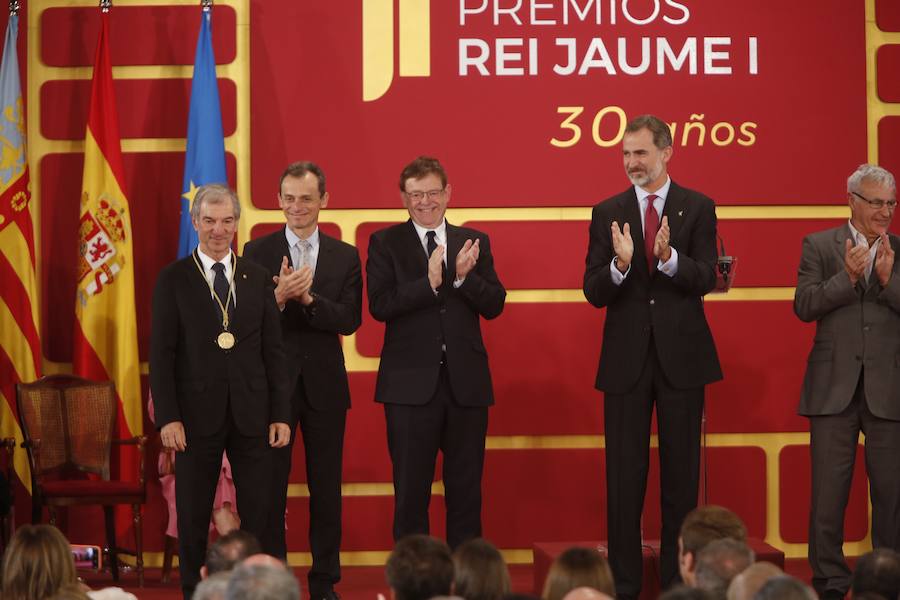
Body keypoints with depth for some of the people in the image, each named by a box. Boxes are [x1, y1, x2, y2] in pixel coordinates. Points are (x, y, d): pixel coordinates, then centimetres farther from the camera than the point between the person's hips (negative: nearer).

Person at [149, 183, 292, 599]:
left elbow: (273, 351, 8)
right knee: (193, 515, 5)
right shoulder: (173, 280, 1)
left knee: (258, 511, 2)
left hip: (251, 413, 2)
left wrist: (280, 413, 2)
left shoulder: (257, 279, 8)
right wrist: (168, 417, -10)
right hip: (198, 413, -2)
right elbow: (161, 354, -2)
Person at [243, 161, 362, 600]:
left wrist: (308, 298, -22)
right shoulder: (257, 252, 1)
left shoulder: (345, 257, 5)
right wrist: (279, 296, -25)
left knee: (326, 487, 7)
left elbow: (350, 320, -6)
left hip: (324, 384, 1)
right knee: (269, 486, 2)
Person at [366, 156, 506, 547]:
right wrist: (429, 282, -21)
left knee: (466, 490, 8)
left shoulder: (475, 242, 9)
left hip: (466, 382, 3)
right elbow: (380, 305, -11)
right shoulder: (385, 243, 2)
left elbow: (494, 305, 1)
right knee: (411, 491, 4)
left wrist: (463, 277, -15)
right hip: (411, 383, -2)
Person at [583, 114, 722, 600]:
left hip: (681, 356, -1)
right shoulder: (608, 213, 4)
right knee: (624, 474, 4)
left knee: (681, 471, 6)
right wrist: (620, 265, -21)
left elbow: (705, 279, -10)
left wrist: (669, 258, -28)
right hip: (626, 358, 1)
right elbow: (593, 292, -1)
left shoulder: (698, 208, 1)